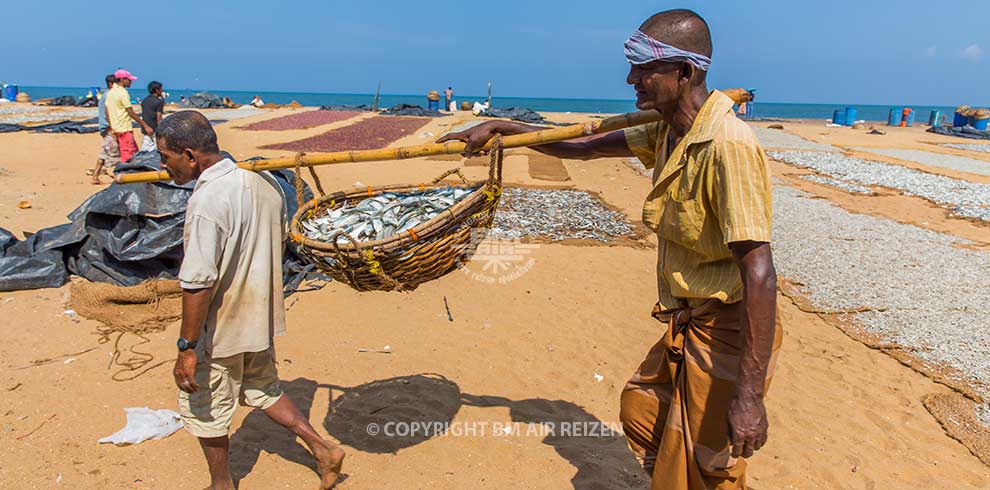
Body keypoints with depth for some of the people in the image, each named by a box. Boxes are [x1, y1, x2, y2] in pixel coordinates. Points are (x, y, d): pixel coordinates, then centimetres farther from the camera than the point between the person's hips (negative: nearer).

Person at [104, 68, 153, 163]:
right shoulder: (123, 93, -14)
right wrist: (145, 126, -14)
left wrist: (111, 127, 20)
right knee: (127, 156, -5)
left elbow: (107, 113, 14)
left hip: (115, 128, 9)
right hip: (124, 129, -9)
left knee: (134, 152, 15)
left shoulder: (110, 92, 12)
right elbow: (131, 113, -16)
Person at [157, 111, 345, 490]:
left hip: (220, 329, -8)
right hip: (260, 318, 8)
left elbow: (198, 283, -27)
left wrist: (186, 348, -20)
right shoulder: (265, 182, -2)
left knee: (204, 409, 16)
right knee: (262, 390, 26)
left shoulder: (207, 200, -27)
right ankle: (322, 449, 27)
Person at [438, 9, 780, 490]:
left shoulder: (727, 146, -25)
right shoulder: (667, 134, 3)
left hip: (724, 334, -9)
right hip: (687, 326, 9)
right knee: (640, 412, 25)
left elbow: (759, 272, -29)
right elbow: (584, 146, 13)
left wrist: (749, 395, -28)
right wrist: (498, 127, 10)